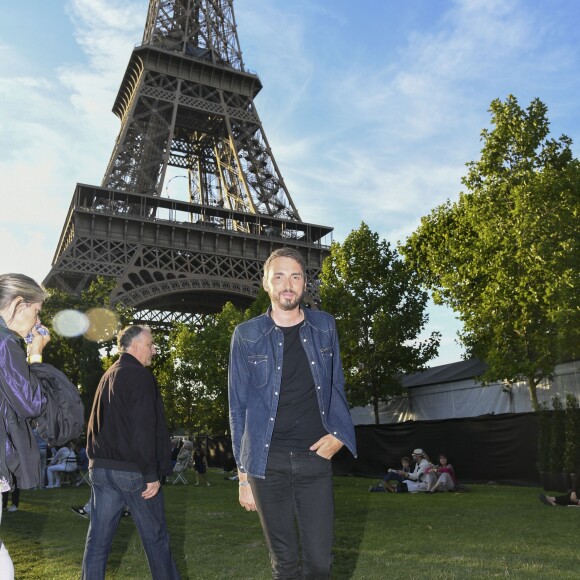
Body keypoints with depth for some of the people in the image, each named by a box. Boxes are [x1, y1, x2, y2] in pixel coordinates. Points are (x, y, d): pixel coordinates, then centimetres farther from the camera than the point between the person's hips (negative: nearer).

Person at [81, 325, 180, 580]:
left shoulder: (108, 376, 14)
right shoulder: (140, 376, -13)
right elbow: (144, 430, -19)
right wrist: (152, 474, -16)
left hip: (101, 468, 8)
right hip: (132, 470, -7)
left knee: (98, 538, 9)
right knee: (155, 535, 6)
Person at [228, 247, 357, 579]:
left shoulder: (324, 326, 7)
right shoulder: (247, 335, 1)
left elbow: (336, 385, 14)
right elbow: (239, 407, 3)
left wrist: (339, 432, -4)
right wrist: (243, 476, 2)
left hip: (315, 457, 1)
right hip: (267, 461, -1)